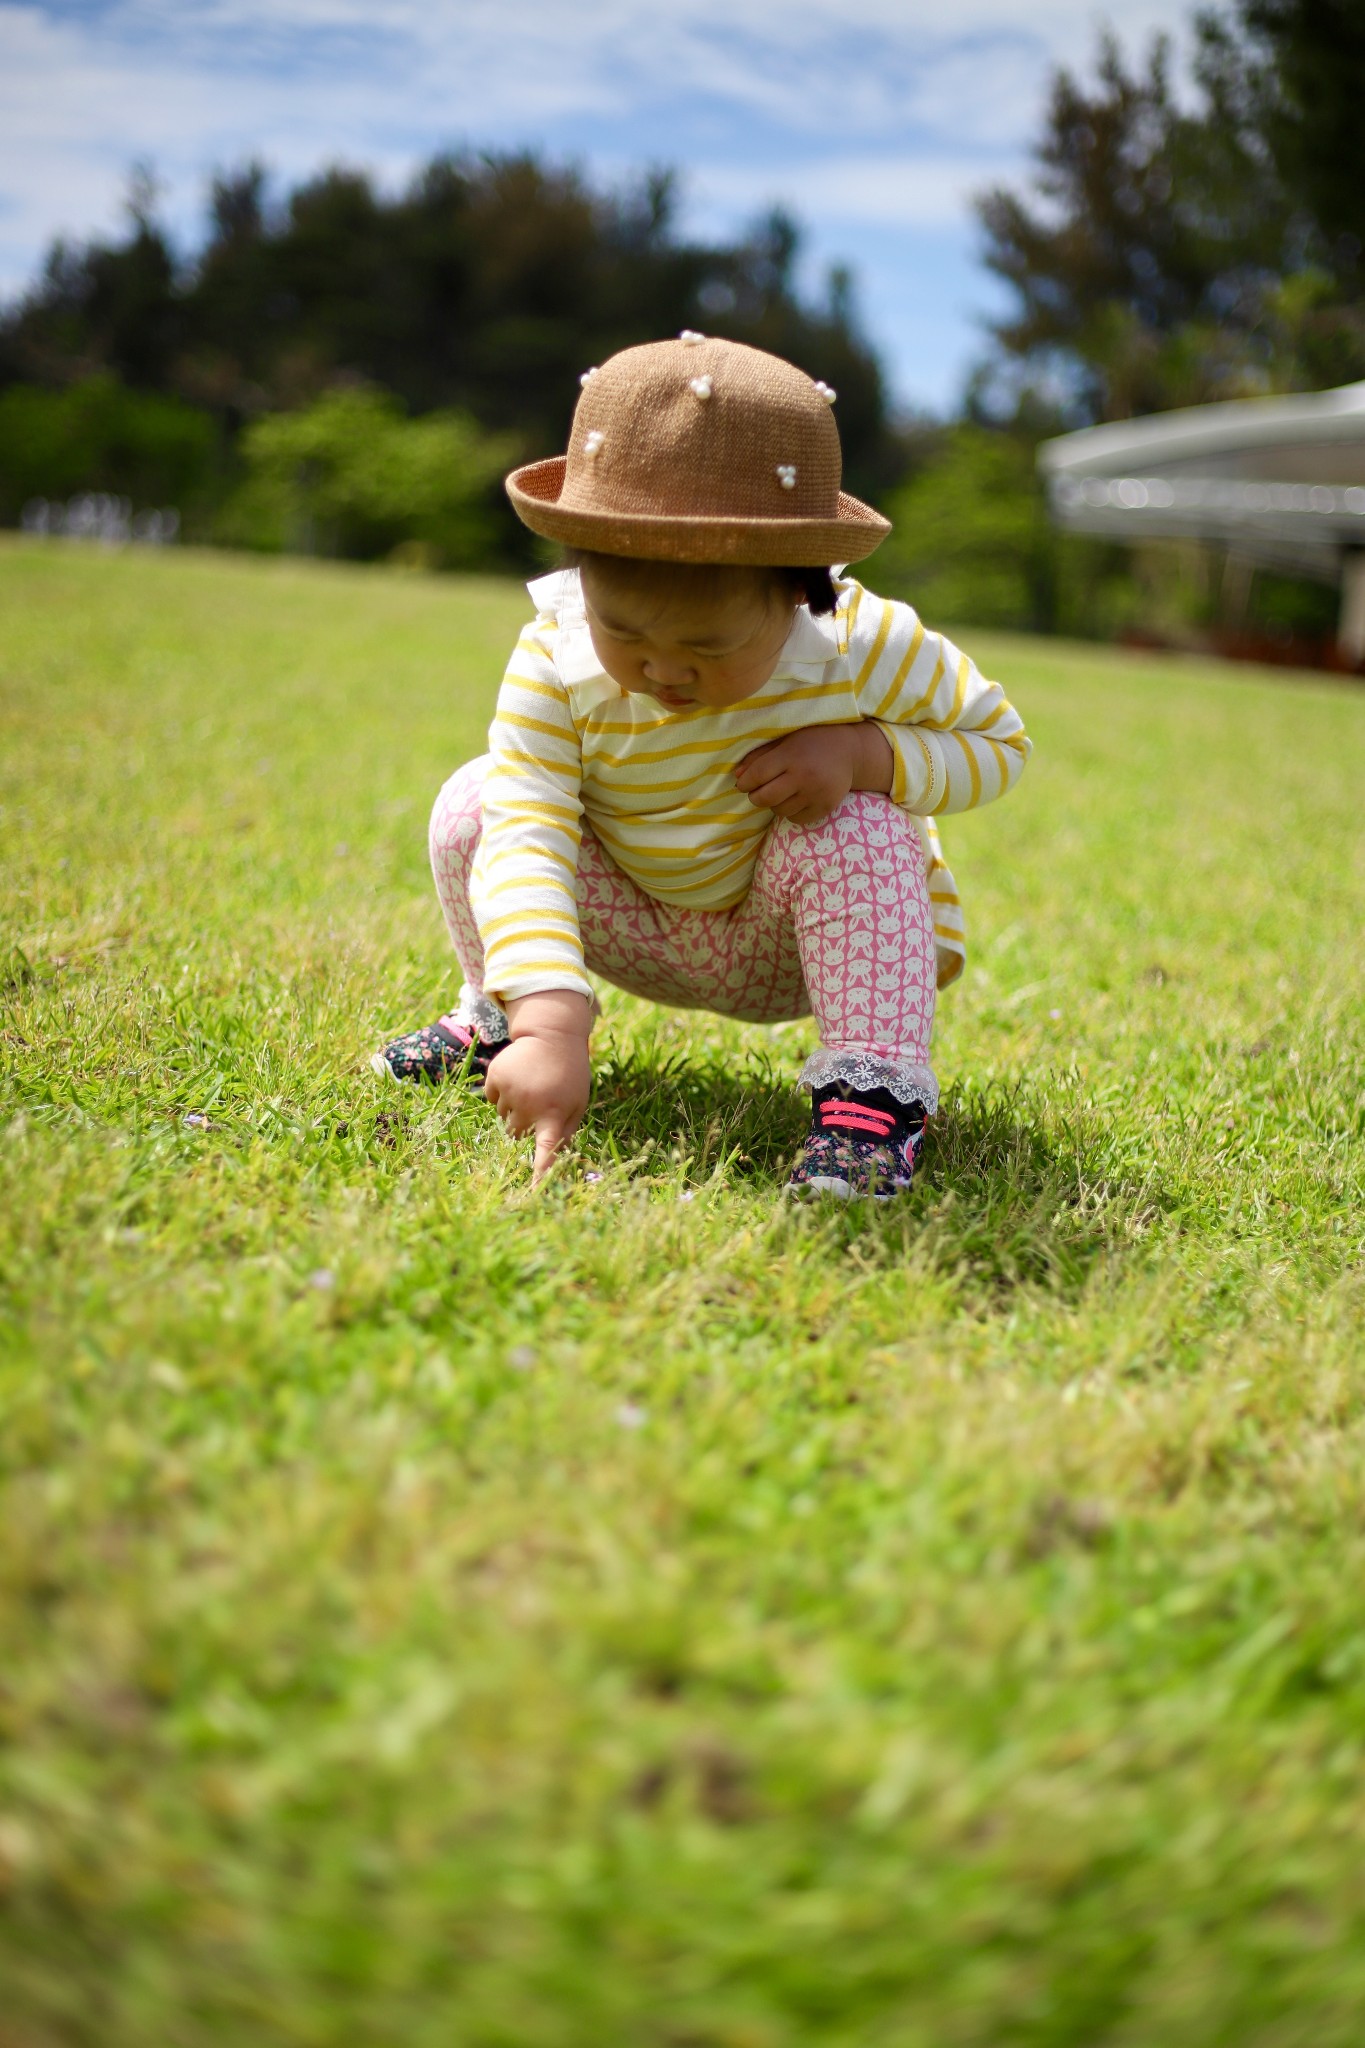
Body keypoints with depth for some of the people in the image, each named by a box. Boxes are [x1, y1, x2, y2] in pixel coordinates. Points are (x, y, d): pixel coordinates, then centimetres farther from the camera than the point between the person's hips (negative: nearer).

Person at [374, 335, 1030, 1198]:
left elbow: (998, 739, -13)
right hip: (637, 925, 2)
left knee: (856, 830, -32)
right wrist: (546, 1023, -52)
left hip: (788, 943, -1)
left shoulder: (866, 647, -27)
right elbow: (526, 837, -37)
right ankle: (498, 1018, 8)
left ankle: (875, 1094, -24)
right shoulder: (556, 662, -27)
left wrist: (864, 753, -34)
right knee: (473, 805, -16)